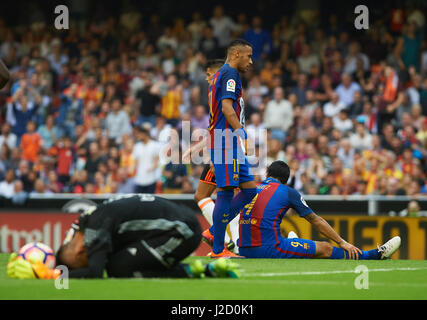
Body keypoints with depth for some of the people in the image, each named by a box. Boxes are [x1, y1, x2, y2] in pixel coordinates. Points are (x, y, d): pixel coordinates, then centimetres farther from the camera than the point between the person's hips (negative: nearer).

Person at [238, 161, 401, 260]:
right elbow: (316, 220, 10)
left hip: (245, 251, 5)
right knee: (325, 249, 5)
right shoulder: (288, 192, 4)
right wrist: (342, 243, 17)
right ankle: (377, 254, 13)